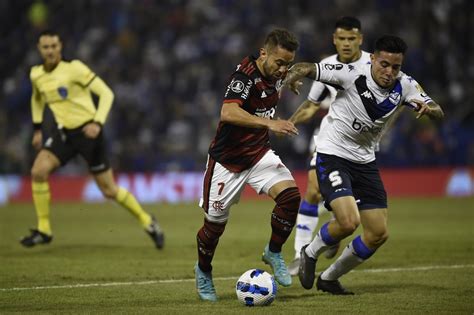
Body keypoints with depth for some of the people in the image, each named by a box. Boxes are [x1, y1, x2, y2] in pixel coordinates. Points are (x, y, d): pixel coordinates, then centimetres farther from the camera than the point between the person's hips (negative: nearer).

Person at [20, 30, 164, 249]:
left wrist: (98, 123, -26)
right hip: (64, 132, 5)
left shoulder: (73, 69, -15)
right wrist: (37, 128, 19)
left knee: (109, 190, -1)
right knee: (38, 171, -17)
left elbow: (106, 93, -15)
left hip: (87, 130, -5)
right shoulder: (36, 75, 3)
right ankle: (43, 230, -5)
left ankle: (148, 222, 21)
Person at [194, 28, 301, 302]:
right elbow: (228, 113, -42)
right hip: (228, 159, -6)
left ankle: (274, 253, 2)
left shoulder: (277, 75, -1)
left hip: (259, 153, 6)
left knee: (290, 195, -20)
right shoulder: (246, 75, -25)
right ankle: (204, 271, 34)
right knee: (216, 223, 5)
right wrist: (269, 123, -47)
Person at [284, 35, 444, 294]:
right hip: (332, 155, -6)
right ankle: (310, 253, 7)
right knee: (349, 222, -25)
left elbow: (438, 113, -11)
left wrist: (428, 108, -35)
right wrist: (293, 75, -41)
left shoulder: (405, 86, -7)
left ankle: (329, 278, 24)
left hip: (365, 161, 6)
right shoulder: (352, 74, -21)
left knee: (379, 234, 3)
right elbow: (307, 68, -18)